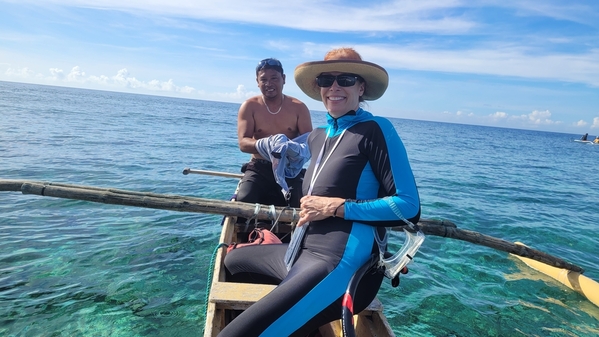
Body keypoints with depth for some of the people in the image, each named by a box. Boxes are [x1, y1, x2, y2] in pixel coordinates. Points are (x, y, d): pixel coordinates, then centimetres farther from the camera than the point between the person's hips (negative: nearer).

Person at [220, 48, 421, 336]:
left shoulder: (375, 130, -10)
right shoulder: (316, 137, 12)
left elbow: (409, 208, -16)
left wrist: (335, 207, -16)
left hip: (342, 264, -9)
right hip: (305, 251, 9)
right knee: (232, 260, 31)